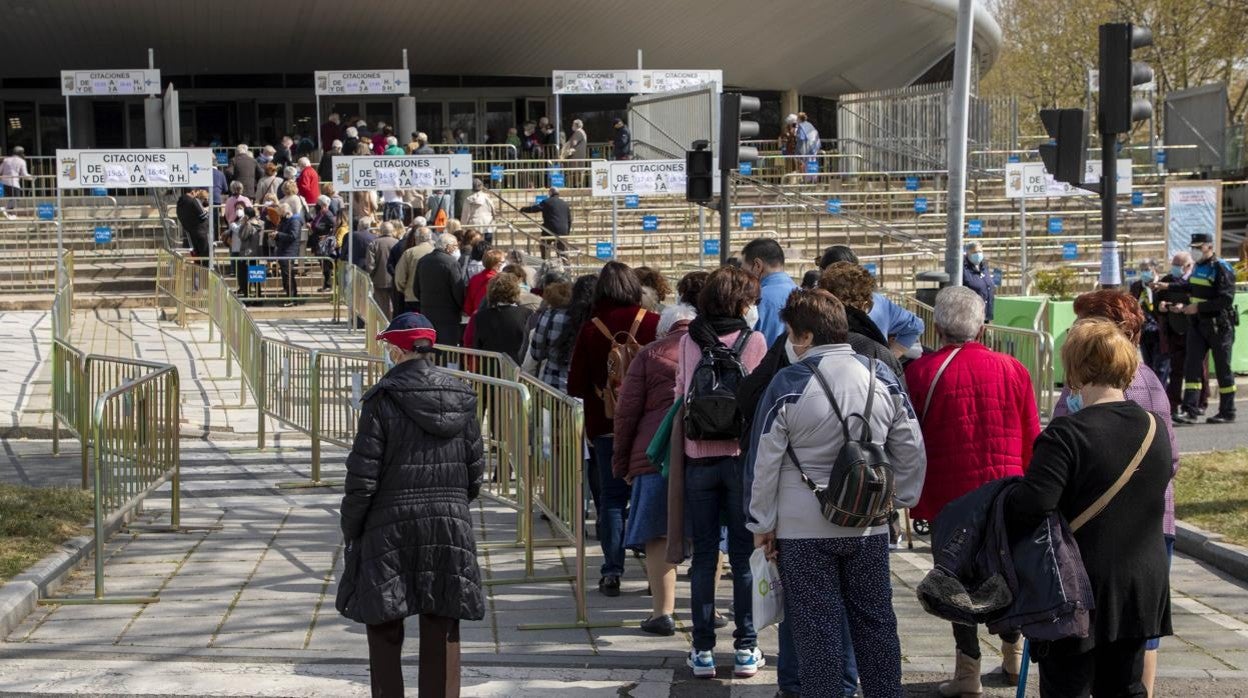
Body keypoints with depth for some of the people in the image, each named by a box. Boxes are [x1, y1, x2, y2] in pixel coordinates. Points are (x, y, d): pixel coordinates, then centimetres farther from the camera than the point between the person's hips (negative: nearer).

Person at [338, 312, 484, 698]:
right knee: (442, 633, 7)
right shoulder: (462, 398, 4)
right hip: (451, 527, 4)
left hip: (391, 527, -4)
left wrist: (351, 526, 1)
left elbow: (363, 475, -11)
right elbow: (476, 472, 7)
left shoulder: (382, 399, -11)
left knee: (385, 630, 7)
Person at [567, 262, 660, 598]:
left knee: (611, 497, 6)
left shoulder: (591, 330, -7)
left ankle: (612, 572, 2)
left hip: (606, 424, 0)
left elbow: (576, 385, -3)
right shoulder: (653, 324, -7)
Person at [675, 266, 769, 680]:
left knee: (703, 556, 7)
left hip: (698, 457, 2)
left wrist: (682, 451, 12)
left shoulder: (689, 342, 2)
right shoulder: (754, 341, -4)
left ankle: (703, 650, 7)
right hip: (741, 455, -2)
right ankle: (746, 649, 7)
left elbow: (679, 397, 5)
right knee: (744, 556, 5)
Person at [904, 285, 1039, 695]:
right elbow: (1031, 440, 6)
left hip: (949, 496, -3)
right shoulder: (1013, 370, 1)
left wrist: (916, 502, 4)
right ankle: (1013, 657, 27)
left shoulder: (920, 373, -7)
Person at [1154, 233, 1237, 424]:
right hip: (1197, 324, 7)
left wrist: (1198, 307, -21)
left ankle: (1227, 413, 13)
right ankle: (1189, 411, -6)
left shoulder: (1222, 269, -14)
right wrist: (1169, 286, 31)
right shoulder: (1199, 267, 11)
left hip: (1219, 325, -7)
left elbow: (1226, 300, -21)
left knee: (1223, 369, 3)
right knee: (1191, 366, -3)